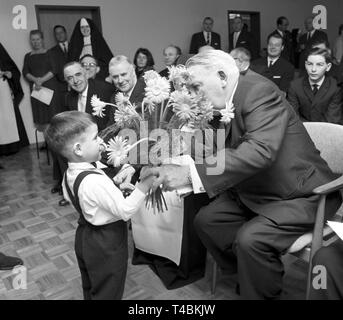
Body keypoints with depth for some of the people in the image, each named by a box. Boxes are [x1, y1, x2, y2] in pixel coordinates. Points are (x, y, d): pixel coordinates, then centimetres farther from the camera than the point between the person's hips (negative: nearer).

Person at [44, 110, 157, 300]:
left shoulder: (70, 174, -5)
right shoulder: (96, 181, -34)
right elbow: (125, 210, -31)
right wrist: (145, 183, -31)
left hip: (84, 237, 9)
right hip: (106, 245, -9)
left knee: (90, 288, 28)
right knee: (107, 293, 13)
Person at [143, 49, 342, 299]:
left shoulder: (260, 91, -21)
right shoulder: (223, 107, 2)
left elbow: (260, 150, -36)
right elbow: (225, 156, 6)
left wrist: (191, 173, -39)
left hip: (303, 194, -8)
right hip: (257, 192, 8)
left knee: (250, 238, -27)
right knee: (206, 219, -2)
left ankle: (264, 291, 2)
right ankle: (248, 276, 16)